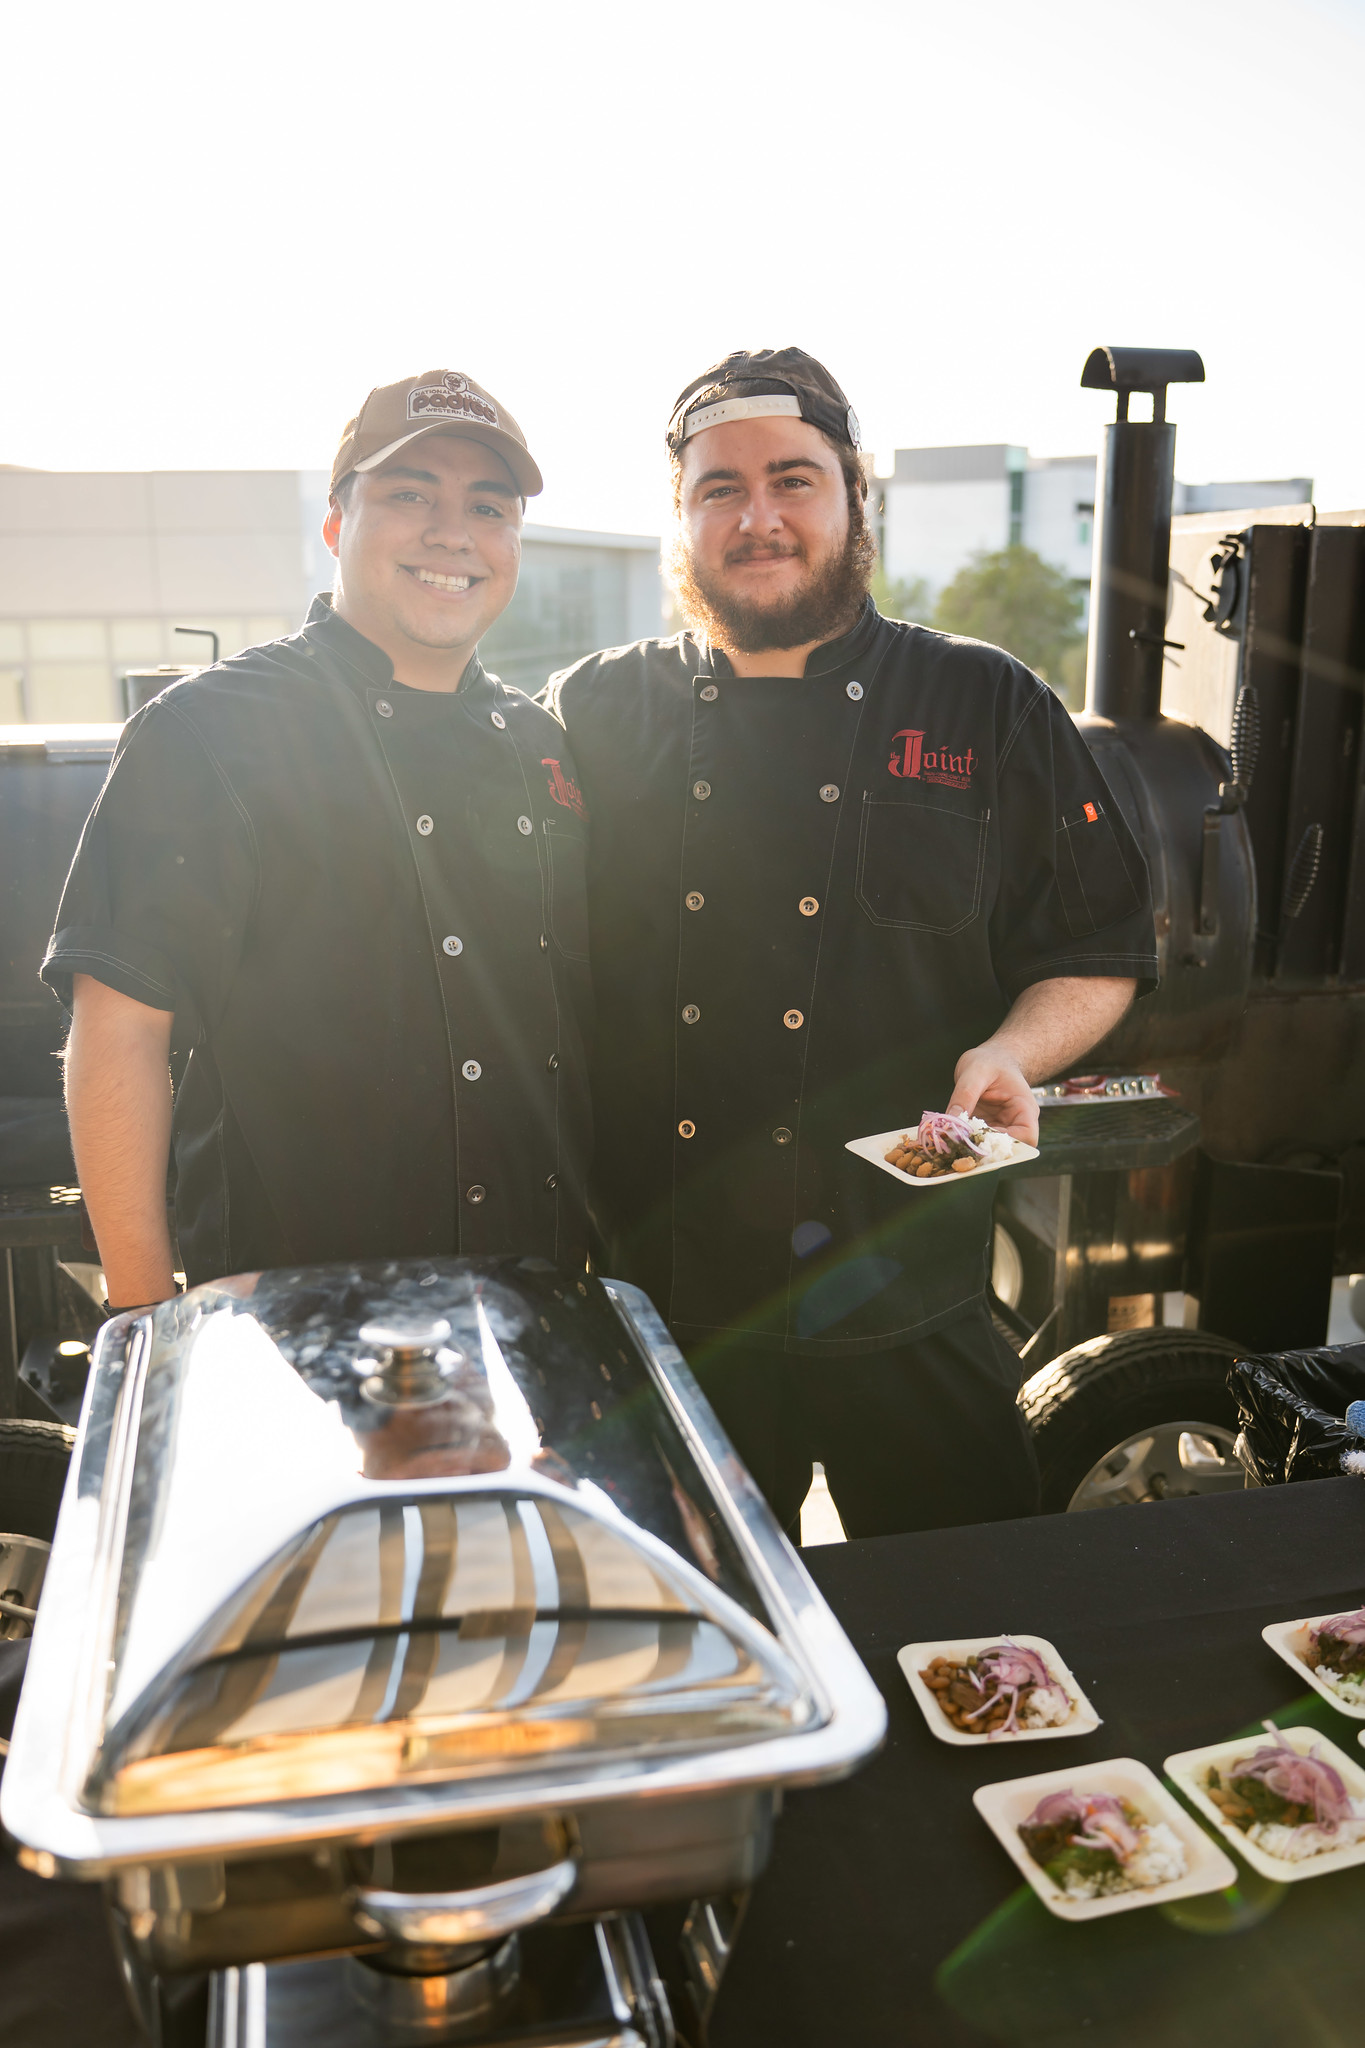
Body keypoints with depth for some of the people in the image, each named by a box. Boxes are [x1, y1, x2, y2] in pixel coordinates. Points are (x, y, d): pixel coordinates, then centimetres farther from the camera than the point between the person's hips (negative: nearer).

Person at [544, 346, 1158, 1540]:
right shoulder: (597, 716, 4)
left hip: (906, 1304, -1)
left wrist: (1013, 1053, -15)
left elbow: (1100, 952, 5)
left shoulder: (992, 712, 1)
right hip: (657, 1297, 1)